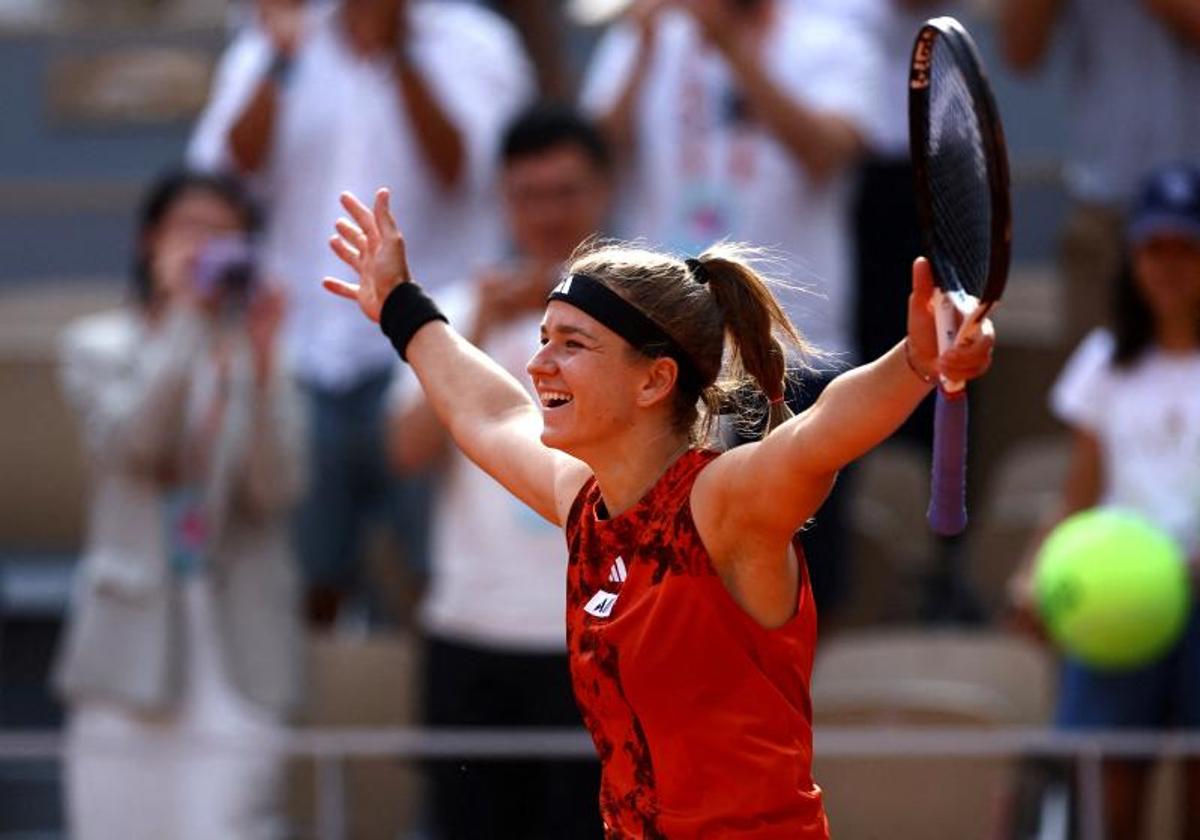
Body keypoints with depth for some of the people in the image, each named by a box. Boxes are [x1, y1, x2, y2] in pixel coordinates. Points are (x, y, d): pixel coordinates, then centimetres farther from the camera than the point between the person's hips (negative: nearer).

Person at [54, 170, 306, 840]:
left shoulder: (263, 361, 6)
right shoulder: (101, 348, 6)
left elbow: (276, 489, -6)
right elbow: (128, 440, -13)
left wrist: (260, 364, -16)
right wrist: (185, 316, -13)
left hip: (234, 652, 0)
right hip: (132, 640, 0)